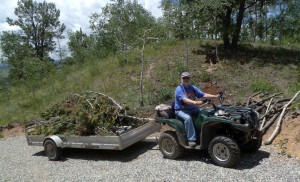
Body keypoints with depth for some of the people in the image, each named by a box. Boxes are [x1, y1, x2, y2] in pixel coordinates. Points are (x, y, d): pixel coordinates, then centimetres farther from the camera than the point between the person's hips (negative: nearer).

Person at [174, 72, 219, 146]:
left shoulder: (193, 88, 10)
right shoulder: (179, 89, -11)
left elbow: (203, 95, 6)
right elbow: (184, 100, -28)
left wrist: (215, 96, -6)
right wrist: (196, 103, -43)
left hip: (193, 108, 6)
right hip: (181, 110, -6)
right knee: (188, 118, -35)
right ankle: (191, 139, -28)